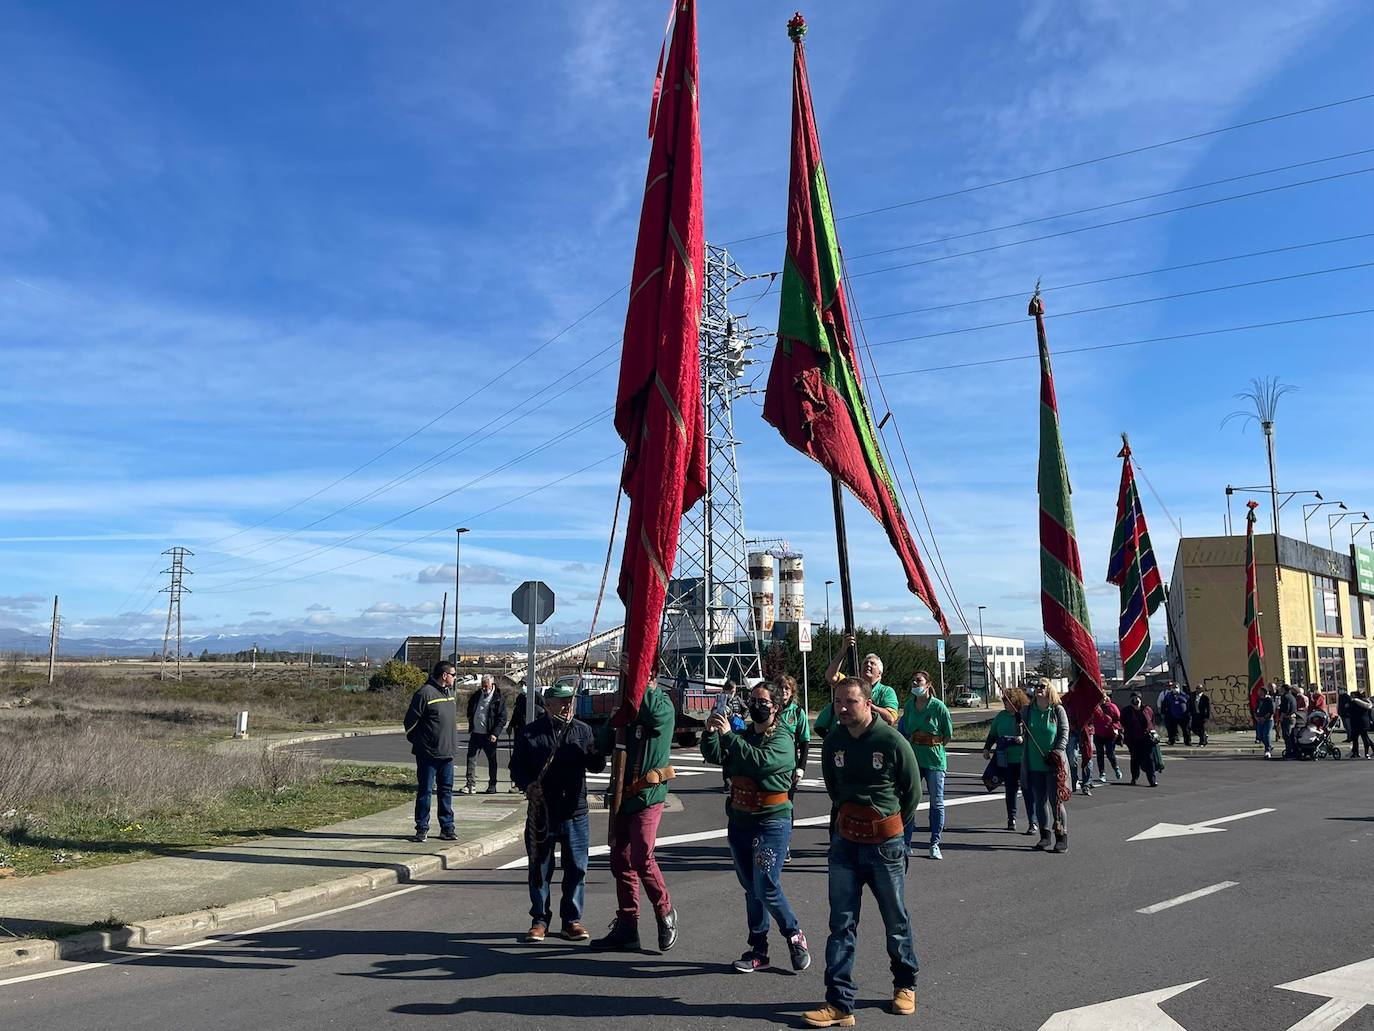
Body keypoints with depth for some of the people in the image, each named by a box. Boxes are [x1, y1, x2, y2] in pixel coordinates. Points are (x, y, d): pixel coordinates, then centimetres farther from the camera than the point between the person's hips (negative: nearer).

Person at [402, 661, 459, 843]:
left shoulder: (449, 692, 12)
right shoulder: (425, 693, -14)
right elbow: (410, 721, -10)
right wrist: (417, 741, -1)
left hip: (447, 752, 7)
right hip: (428, 753, -7)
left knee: (446, 790, 10)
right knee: (425, 790, 1)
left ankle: (447, 827, 17)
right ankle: (422, 828, 10)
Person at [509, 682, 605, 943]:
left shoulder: (583, 731, 7)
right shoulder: (529, 733, 0)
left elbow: (595, 766, 9)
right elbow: (516, 767, 3)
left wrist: (599, 754, -12)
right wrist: (527, 785, -15)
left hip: (575, 813, 2)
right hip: (541, 812, -2)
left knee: (576, 869, 6)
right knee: (539, 869, 7)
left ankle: (572, 920, 21)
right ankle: (539, 920, 21)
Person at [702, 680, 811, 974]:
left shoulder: (783, 739, -8)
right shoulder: (744, 734, 10)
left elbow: (759, 761, -27)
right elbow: (714, 756, 1)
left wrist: (728, 735, -29)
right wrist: (711, 731, -17)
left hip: (771, 822, -6)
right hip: (739, 820, 6)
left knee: (766, 889, -9)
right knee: (750, 889, 10)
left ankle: (794, 936, 14)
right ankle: (758, 950, 19)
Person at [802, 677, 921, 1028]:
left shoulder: (892, 741, -13)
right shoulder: (833, 742, 0)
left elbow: (912, 791, 1)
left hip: (885, 845, -3)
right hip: (845, 842, 3)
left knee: (896, 921, 12)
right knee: (841, 923, 0)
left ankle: (905, 985, 33)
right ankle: (839, 1003, 3)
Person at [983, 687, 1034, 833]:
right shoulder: (1001, 716, 9)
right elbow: (992, 734, 20)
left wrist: (1023, 739, -21)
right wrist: (987, 748, 11)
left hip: (1024, 760, -4)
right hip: (1007, 760, 4)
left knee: (1027, 791, -4)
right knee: (1010, 790, 12)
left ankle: (1032, 823, 1)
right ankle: (1011, 819, 26)